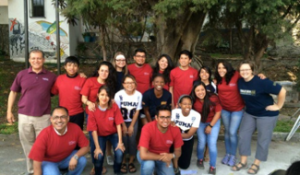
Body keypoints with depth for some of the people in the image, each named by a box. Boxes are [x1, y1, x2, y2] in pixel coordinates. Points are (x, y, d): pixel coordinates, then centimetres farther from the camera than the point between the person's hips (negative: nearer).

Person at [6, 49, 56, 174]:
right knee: (28, 145, 11)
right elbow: (13, 92, 10)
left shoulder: (51, 76, 1)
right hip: (24, 116, 1)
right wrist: (9, 111, 7)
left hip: (43, 117, -1)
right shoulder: (22, 74, 2)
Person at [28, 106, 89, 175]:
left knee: (82, 160, -24)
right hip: (48, 162, -3)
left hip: (67, 158, 3)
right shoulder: (44, 134, -30)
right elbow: (37, 162, -24)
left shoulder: (75, 128, -23)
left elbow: (85, 147, -12)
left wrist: (76, 156, -31)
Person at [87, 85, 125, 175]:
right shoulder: (93, 109, -20)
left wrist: (120, 142, -14)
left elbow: (118, 125, -12)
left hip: (113, 134, 1)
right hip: (100, 135, 0)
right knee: (99, 155, -20)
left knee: (119, 153, -19)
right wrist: (97, 147, -16)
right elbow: (94, 130, -16)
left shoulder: (114, 107, -18)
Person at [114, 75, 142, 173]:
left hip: (133, 121, 1)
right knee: (123, 140, -7)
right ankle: (123, 162, 11)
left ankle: (131, 162, 14)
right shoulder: (119, 95, -19)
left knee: (132, 140, -4)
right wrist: (123, 126, -10)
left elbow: (137, 112, -6)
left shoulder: (139, 95, -14)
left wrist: (131, 126, -6)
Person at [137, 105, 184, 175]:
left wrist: (171, 155, -27)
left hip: (164, 156, 4)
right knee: (149, 164, -36)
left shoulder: (175, 130, -19)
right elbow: (143, 155, -37)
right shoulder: (147, 128, -32)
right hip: (148, 154, -4)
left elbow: (178, 151, -5)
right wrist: (162, 158, -27)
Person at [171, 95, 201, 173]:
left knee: (184, 165, 2)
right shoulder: (174, 112, -24)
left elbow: (189, 135, -22)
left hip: (187, 140, 1)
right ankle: (175, 167, -11)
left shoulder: (196, 115, -24)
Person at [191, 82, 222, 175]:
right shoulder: (193, 101, -22)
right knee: (202, 141, -6)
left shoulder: (213, 98, -26)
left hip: (214, 122, -1)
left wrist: (210, 126, -11)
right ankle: (200, 159, 23)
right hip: (200, 122, 1)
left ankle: (212, 166, 8)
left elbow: (218, 112, -14)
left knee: (212, 143, -8)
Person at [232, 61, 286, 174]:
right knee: (243, 135, 3)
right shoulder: (240, 82, -9)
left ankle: (256, 164, 20)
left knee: (263, 139, 5)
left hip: (267, 114, -5)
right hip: (249, 113, 5)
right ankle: (243, 161, 18)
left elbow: (282, 91, -23)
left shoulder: (261, 82, -26)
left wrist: (278, 106, -16)